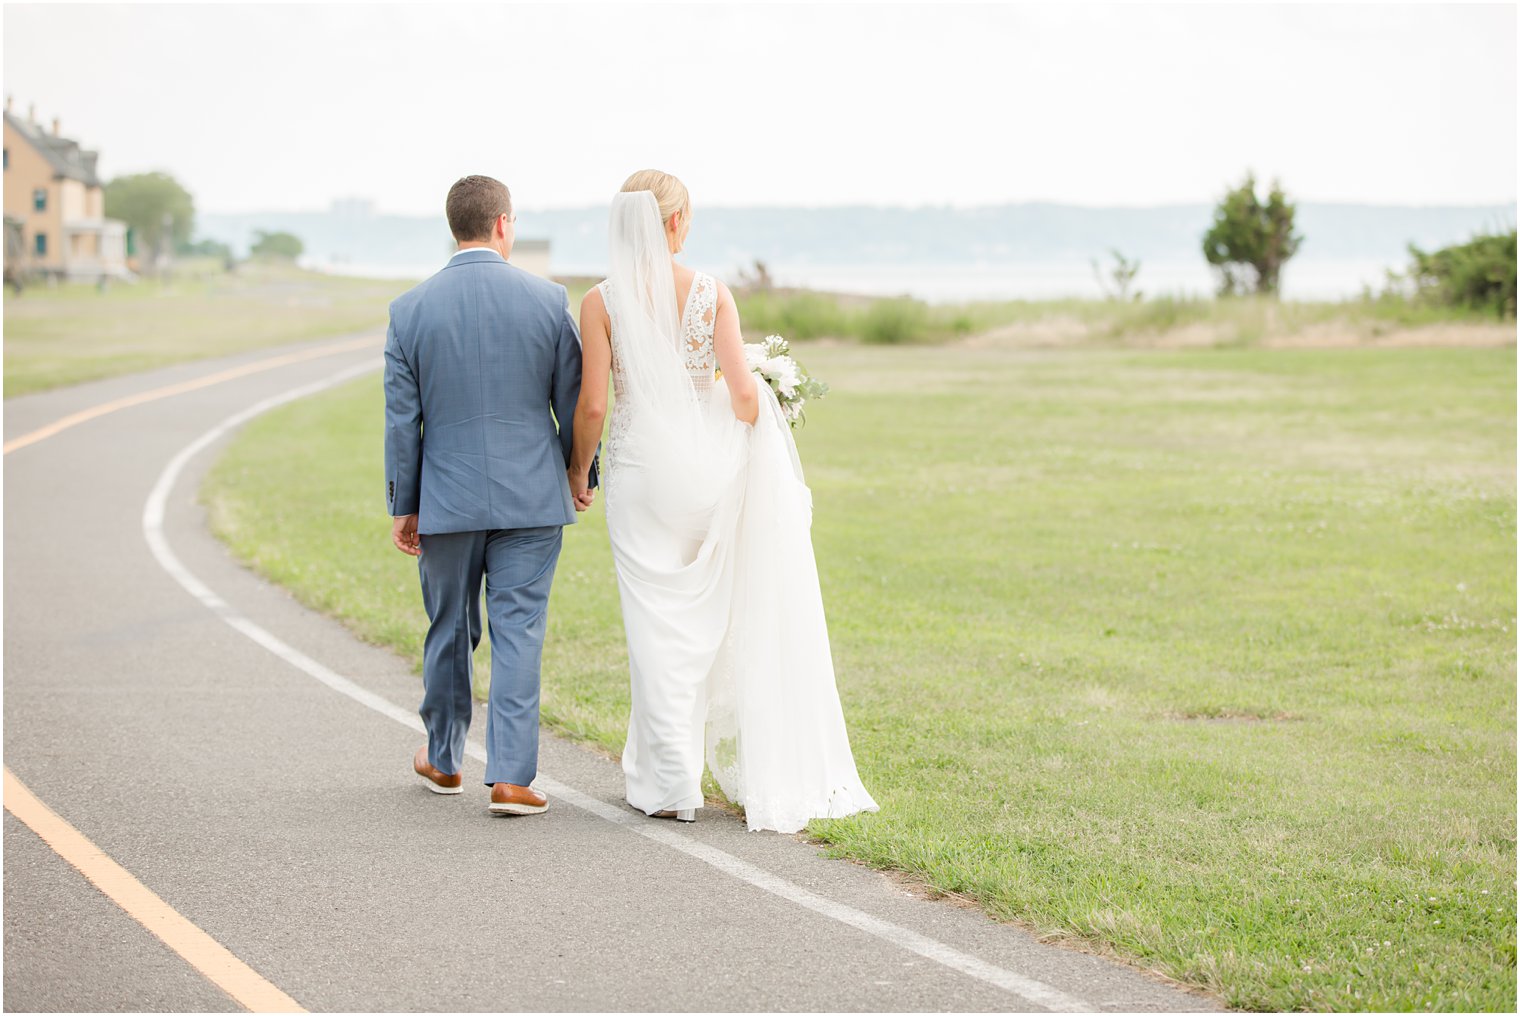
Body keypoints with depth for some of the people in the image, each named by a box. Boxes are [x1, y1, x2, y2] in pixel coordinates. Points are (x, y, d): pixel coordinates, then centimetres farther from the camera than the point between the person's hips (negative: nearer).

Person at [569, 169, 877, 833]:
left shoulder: (602, 303, -7)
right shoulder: (712, 294, -6)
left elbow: (591, 405, -9)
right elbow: (743, 393, -9)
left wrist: (578, 470, 8)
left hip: (642, 468, -1)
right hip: (707, 466, 1)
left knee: (658, 624, 5)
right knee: (719, 616, 15)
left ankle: (670, 784, 6)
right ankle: (755, 772, 23)